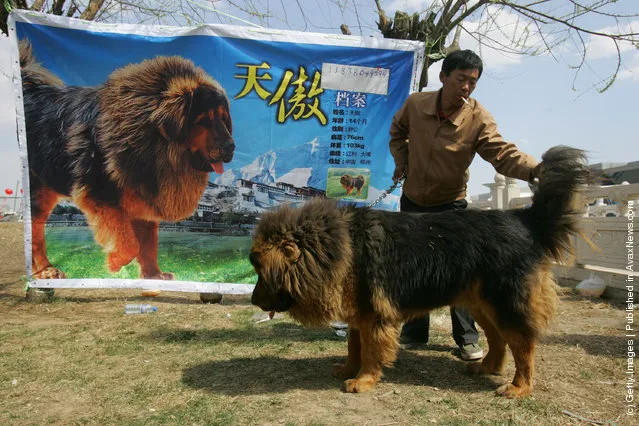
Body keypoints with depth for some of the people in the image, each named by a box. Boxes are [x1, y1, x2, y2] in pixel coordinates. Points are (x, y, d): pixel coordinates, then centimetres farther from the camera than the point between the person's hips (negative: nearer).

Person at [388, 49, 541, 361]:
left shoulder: (478, 118, -19)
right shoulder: (415, 104, -10)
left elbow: (502, 153, -30)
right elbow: (398, 131, 11)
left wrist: (535, 168, -48)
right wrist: (401, 160, -2)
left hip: (450, 205, -3)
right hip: (411, 201, 3)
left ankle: (467, 338, 11)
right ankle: (414, 332, 26)